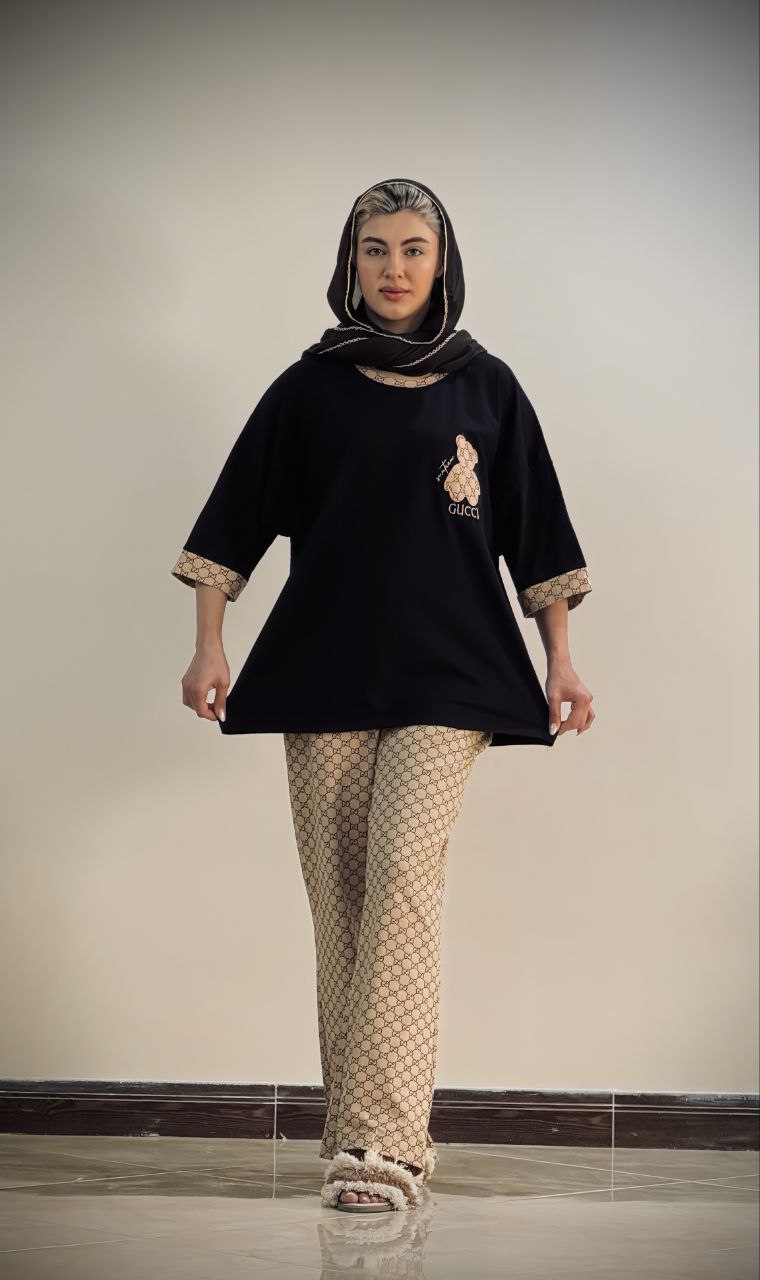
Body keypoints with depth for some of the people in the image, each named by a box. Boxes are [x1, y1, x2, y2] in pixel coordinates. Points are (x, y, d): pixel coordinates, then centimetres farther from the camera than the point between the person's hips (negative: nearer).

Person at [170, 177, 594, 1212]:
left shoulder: (485, 387, 8)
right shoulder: (310, 388, 8)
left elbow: (534, 532, 11)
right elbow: (236, 518, 8)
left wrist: (561, 660, 6)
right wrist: (209, 646, 1)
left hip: (445, 671, -1)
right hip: (322, 668, 2)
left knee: (403, 878, -17)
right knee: (338, 902, 1)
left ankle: (384, 1136, -18)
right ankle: (365, 1129, 9)